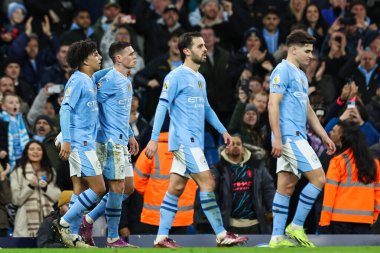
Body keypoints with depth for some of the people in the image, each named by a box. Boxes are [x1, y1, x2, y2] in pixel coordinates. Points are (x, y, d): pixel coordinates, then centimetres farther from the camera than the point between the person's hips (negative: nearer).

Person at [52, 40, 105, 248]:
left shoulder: (90, 82, 16)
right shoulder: (77, 80, -12)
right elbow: (65, 109, -17)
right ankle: (64, 223, -5)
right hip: (79, 143, -9)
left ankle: (72, 236, 10)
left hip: (86, 143, 9)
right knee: (98, 188, -10)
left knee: (80, 189, 8)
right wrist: (66, 140, -23)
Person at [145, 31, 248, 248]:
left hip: (195, 141, 8)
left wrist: (223, 130, 20)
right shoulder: (176, 76, -9)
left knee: (176, 188, 7)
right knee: (207, 182, -11)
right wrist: (154, 139, -15)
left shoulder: (200, 79, 17)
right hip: (184, 140, -8)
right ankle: (222, 235, -9)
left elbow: (206, 109, 27)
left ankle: (162, 237, 8)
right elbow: (162, 107, -11)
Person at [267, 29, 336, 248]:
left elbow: (308, 110, 27)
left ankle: (277, 238, 5)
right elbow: (273, 104, -16)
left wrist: (324, 137, 23)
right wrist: (277, 138, -22)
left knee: (286, 187, 6)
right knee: (318, 179, -10)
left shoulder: (301, 75, 21)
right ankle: (296, 226, -4)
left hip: (296, 137, 9)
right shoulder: (283, 71, -8)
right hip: (289, 137, -9)